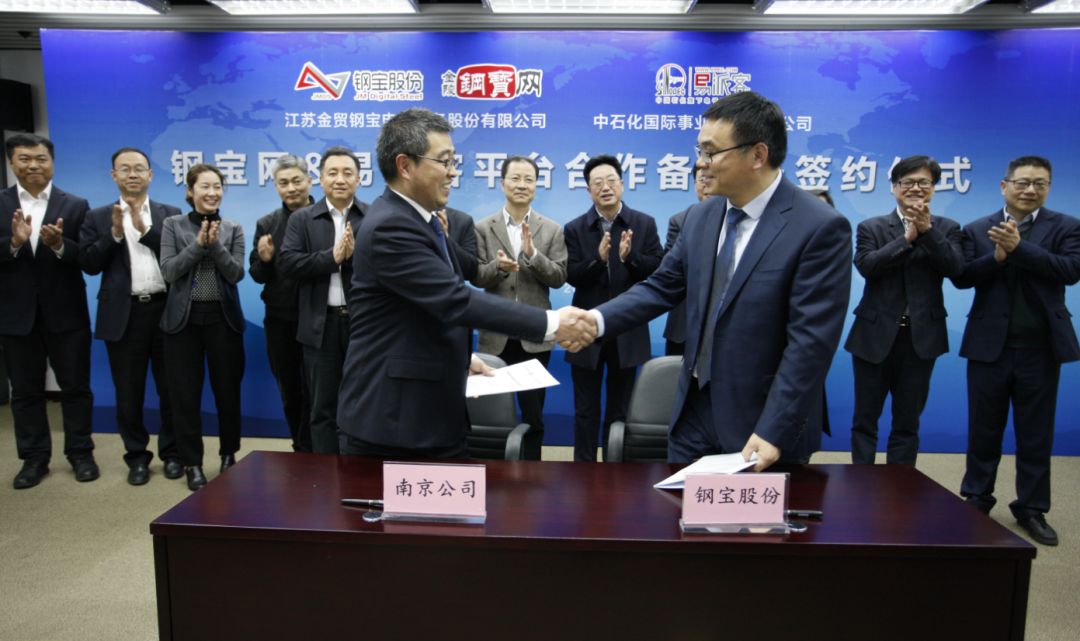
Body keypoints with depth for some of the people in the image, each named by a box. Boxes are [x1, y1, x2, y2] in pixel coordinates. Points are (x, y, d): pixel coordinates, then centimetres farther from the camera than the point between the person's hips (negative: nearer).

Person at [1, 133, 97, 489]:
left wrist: (60, 245, -24)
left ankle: (81, 453, 20)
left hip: (66, 312, -1)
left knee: (75, 387, 7)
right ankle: (34, 458, 22)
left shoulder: (76, 206, 0)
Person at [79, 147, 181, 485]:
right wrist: (115, 233, -11)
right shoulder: (98, 217, 8)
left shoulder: (171, 214, 7)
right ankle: (137, 456, 21)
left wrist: (145, 229, -14)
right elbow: (89, 264, -1)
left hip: (166, 309, 0)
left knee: (171, 388, 7)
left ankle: (172, 452, 21)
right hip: (123, 314, 1)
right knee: (128, 392, 8)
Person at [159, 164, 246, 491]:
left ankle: (229, 454, 25)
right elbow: (168, 271, -7)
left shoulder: (233, 229, 4)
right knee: (186, 393, 4)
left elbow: (237, 274, -6)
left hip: (223, 318, 1)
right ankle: (192, 462, 16)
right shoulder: (173, 225, 3)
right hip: (184, 318, 0)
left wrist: (215, 244, -18)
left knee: (228, 390, 7)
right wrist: (198, 244, -16)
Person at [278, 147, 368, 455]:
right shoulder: (302, 219, 6)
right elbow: (287, 263, -7)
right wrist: (332, 256, -15)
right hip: (322, 325, 1)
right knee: (323, 408, 9)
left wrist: (356, 253, -23)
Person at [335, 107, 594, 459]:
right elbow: (457, 299, -28)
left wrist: (461, 357, 11)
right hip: (390, 417, -9)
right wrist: (551, 323, -27)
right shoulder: (389, 227, -21)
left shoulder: (417, 218, 11)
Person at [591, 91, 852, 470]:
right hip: (695, 411, 6)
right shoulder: (701, 217, 5)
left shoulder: (821, 227, -16)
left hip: (764, 423, -5)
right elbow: (661, 288, 8)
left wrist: (772, 432, -22)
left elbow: (810, 340, -19)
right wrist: (597, 320, -8)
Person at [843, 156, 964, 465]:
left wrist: (927, 229, -17)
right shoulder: (871, 227, 4)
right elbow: (866, 265, -13)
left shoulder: (947, 228, 8)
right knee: (865, 420, 6)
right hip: (876, 336, -1)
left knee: (907, 424, 9)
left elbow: (955, 268, -10)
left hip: (921, 337, 1)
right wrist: (908, 236, -15)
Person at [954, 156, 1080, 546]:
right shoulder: (977, 230, 5)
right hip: (990, 345, 0)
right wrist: (998, 255, -19)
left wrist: (1019, 247, -20)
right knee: (983, 430, 9)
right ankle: (977, 500, 23)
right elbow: (962, 277, -5)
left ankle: (1031, 509, 22)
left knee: (1036, 434, 8)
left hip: (1041, 348, 0)